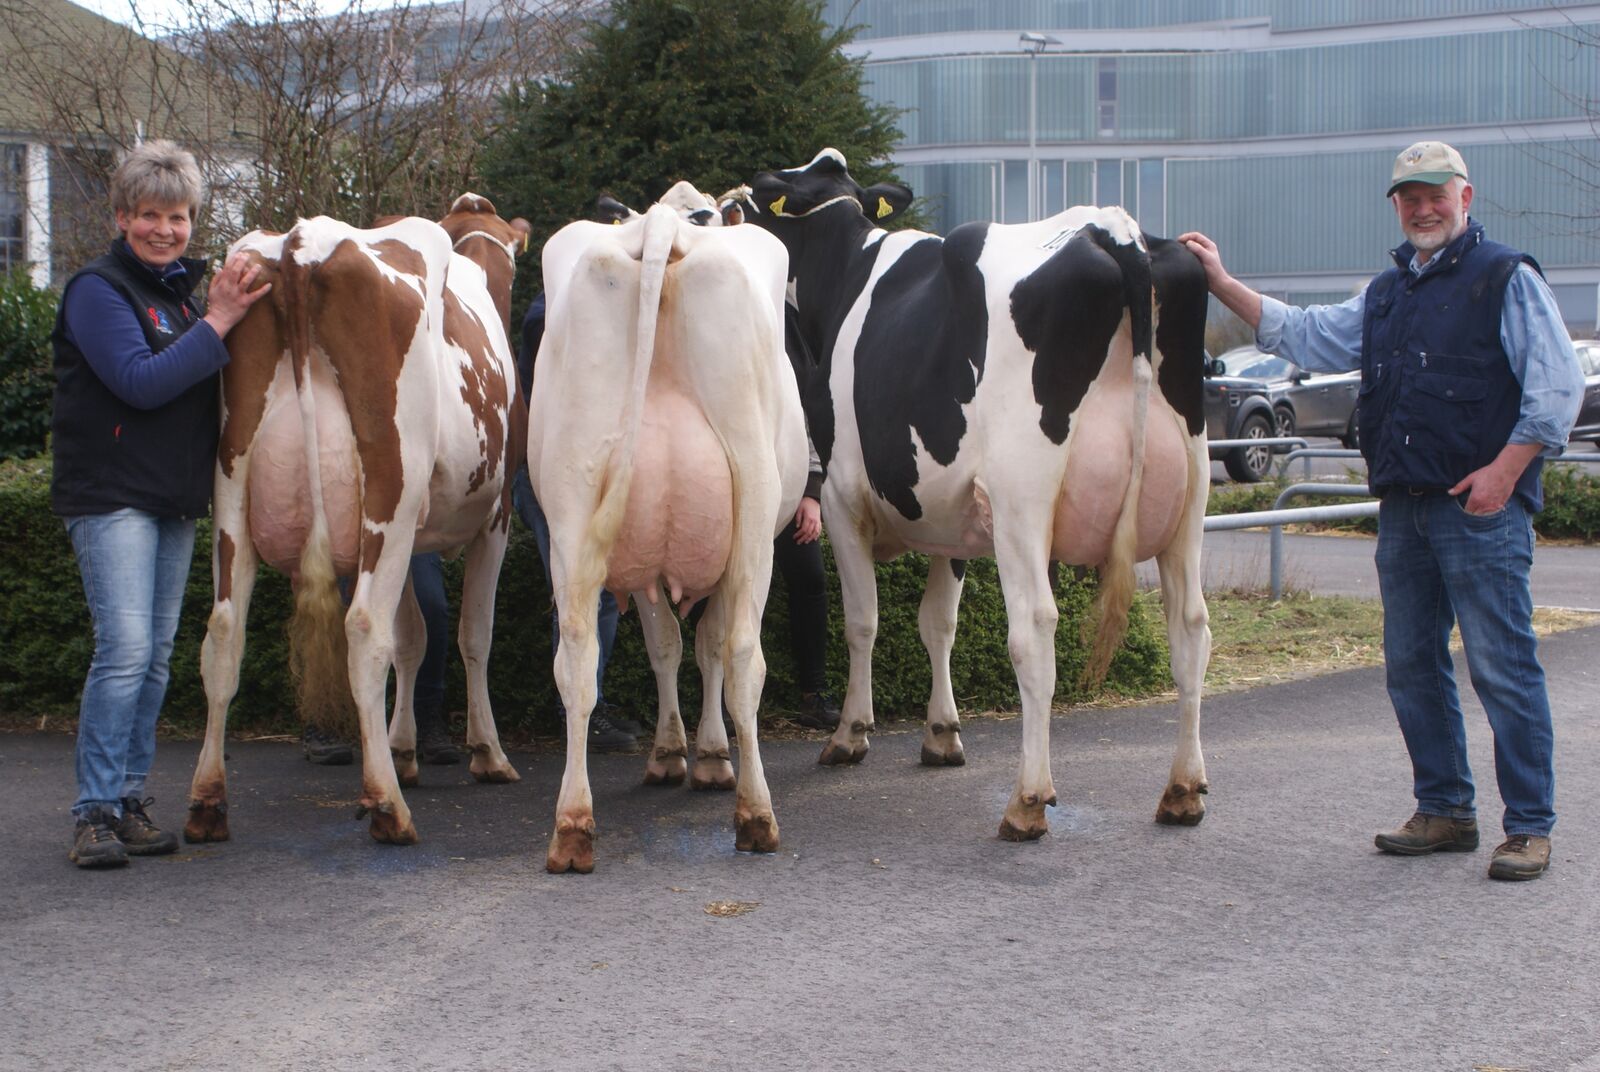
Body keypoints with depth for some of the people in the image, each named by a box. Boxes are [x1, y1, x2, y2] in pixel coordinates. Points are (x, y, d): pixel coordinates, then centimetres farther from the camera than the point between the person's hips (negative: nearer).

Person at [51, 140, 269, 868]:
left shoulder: (184, 291, 16)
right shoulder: (98, 289, -7)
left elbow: (210, 389, 17)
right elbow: (141, 383, -19)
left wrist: (229, 312, 3)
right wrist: (217, 325, -20)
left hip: (176, 499, 8)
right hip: (110, 494, -7)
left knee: (157, 656, 8)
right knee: (125, 648, -14)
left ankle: (131, 801, 16)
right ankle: (95, 813, -7)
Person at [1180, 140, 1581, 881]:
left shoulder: (1507, 279, -3)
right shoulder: (1385, 294, 18)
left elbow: (1559, 386, -8)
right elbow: (1305, 336, 20)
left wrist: (1504, 471, -15)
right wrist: (1223, 285, 12)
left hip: (1481, 508, -7)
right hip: (1403, 508, 7)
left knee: (1502, 667, -5)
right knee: (1412, 666, 10)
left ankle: (1530, 827, 1)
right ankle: (1445, 812, 20)